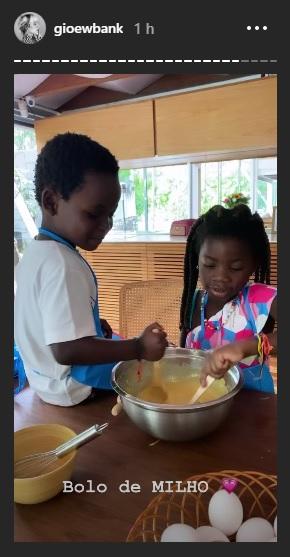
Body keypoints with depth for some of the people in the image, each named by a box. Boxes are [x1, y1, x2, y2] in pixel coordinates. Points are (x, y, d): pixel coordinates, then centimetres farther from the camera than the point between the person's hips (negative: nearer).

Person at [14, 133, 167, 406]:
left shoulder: (37, 251, -1)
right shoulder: (63, 265, -31)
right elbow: (66, 349, -35)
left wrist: (91, 322, 7)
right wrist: (139, 348, -32)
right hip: (72, 388, -9)